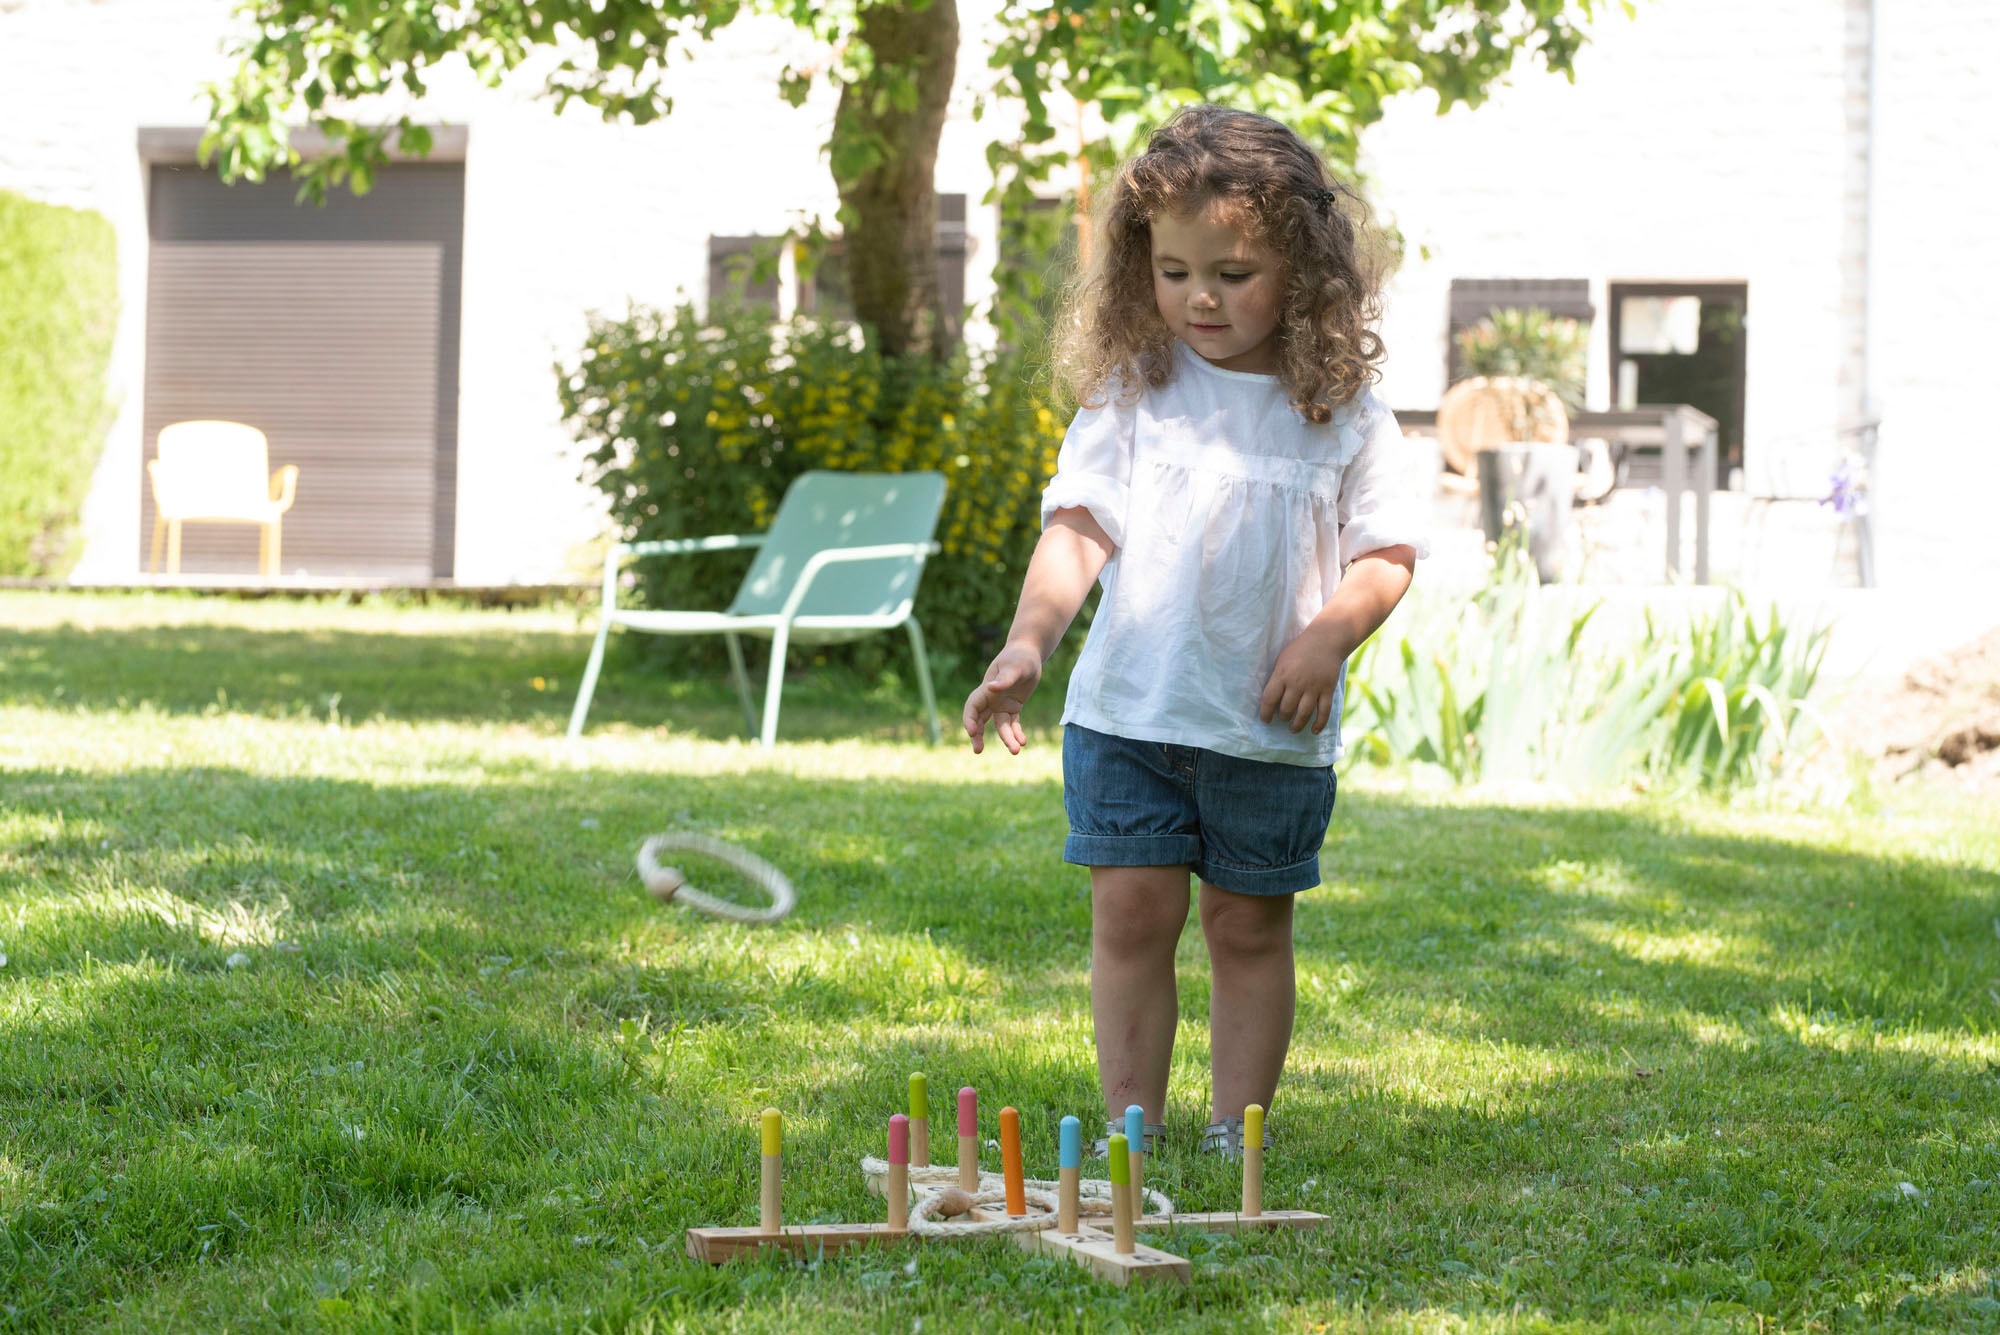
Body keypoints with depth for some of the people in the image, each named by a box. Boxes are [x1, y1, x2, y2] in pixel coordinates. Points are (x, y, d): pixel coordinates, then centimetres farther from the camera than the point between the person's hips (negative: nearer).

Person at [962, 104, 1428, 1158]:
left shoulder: (1341, 411, -1)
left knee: (1249, 923, 9)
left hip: (1273, 726, 0)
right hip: (1128, 709, 0)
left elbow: (1388, 553, 4)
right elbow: (1078, 526, -7)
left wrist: (1329, 635, -14)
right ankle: (1130, 1125, 9)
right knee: (1131, 913, 1)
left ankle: (1237, 1129, 18)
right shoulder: (1131, 392, 0)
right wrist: (1028, 644, -21)